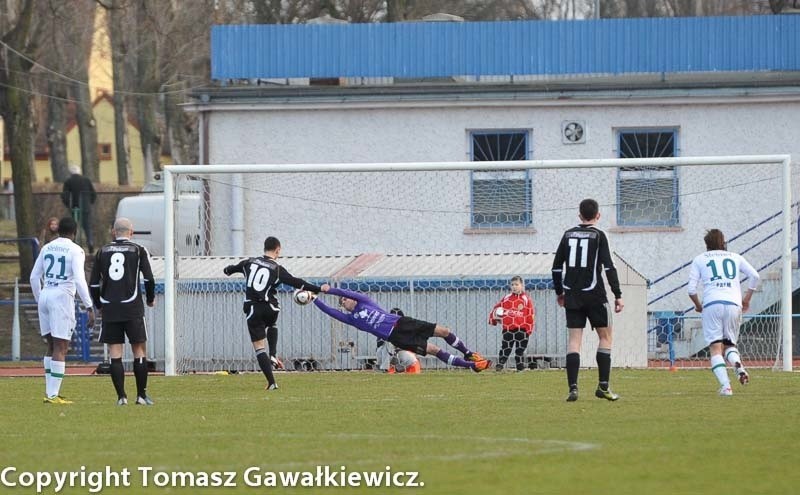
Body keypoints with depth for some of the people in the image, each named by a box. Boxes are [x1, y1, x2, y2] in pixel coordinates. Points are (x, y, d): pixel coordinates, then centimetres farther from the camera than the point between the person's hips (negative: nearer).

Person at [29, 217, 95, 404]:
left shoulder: (47, 248, 11)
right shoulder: (75, 250, -5)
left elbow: (34, 277, 13)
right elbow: (79, 280, -14)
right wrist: (89, 307, -12)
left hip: (45, 296, 6)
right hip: (62, 297, -6)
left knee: (52, 346, 15)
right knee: (61, 348, -4)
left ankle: (50, 392, 14)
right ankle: (53, 395, -9)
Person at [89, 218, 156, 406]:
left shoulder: (102, 252, 9)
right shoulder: (138, 251, 2)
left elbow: (93, 283, 7)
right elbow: (149, 279, -5)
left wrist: (99, 305, 20)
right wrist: (150, 299, 11)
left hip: (109, 309, 2)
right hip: (132, 308, -2)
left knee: (114, 353, 3)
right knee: (139, 350, 5)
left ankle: (121, 396, -1)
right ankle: (141, 395, 4)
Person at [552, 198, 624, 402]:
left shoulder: (568, 235, 9)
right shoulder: (598, 236, -4)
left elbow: (557, 266, 10)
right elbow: (608, 266, -11)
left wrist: (559, 291, 22)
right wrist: (618, 295, -9)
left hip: (572, 295, 3)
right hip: (594, 294, -3)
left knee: (574, 340, 2)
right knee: (605, 336, 9)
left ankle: (573, 387, -9)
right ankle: (603, 386, 4)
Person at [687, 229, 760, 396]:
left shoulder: (699, 259, 14)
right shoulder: (735, 257, 19)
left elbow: (691, 289, 7)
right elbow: (754, 276, 9)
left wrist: (698, 305, 23)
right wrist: (747, 299, 18)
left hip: (712, 304, -2)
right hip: (734, 303, 2)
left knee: (715, 348, -3)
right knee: (729, 344, 15)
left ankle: (725, 386, -20)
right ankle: (737, 363, -19)